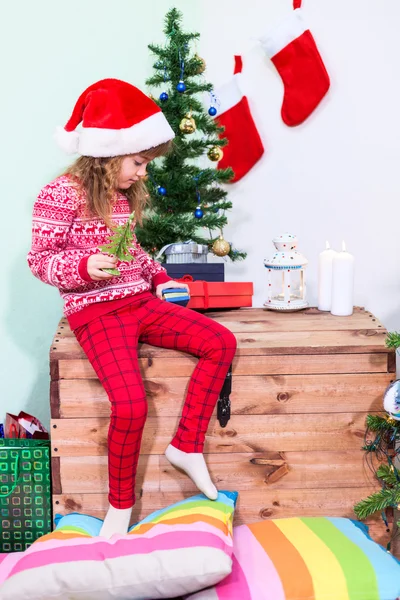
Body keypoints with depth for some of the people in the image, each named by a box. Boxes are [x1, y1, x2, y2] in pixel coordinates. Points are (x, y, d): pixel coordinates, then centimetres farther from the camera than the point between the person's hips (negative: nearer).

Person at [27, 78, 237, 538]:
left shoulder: (125, 196, 12)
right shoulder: (61, 195, -10)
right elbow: (39, 259, -10)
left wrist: (160, 278, 11)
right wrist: (85, 266, -28)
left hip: (141, 302, 8)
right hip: (96, 311, -7)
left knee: (221, 343, -7)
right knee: (131, 404, -24)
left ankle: (186, 447, 1)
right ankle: (120, 505, 1)